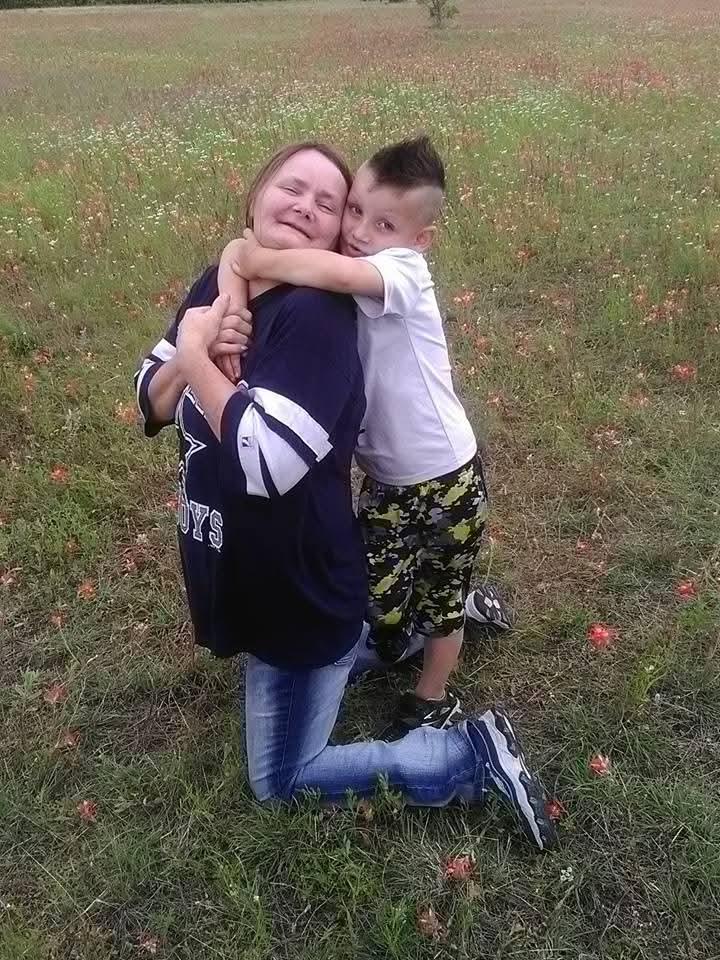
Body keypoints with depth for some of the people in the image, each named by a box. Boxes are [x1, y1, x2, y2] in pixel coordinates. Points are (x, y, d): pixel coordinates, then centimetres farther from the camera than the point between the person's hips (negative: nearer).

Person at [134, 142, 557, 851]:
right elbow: (153, 403, 3)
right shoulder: (219, 283, 0)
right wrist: (196, 352, -17)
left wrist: (195, 357, -23)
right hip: (247, 577, 8)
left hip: (301, 588, -8)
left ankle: (473, 755, 15)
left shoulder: (317, 314, -25)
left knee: (280, 781, 10)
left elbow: (268, 460, -35)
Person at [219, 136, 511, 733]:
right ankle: (461, 603, 47)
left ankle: (432, 702, 43)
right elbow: (241, 250, -13)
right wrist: (232, 301, -33)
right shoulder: (328, 278, -7)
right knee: (375, 597, 17)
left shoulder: (406, 272, -24)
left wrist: (258, 260, -33)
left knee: (440, 602, 15)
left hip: (445, 479, -5)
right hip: (384, 478, 6)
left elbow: (343, 273, -46)